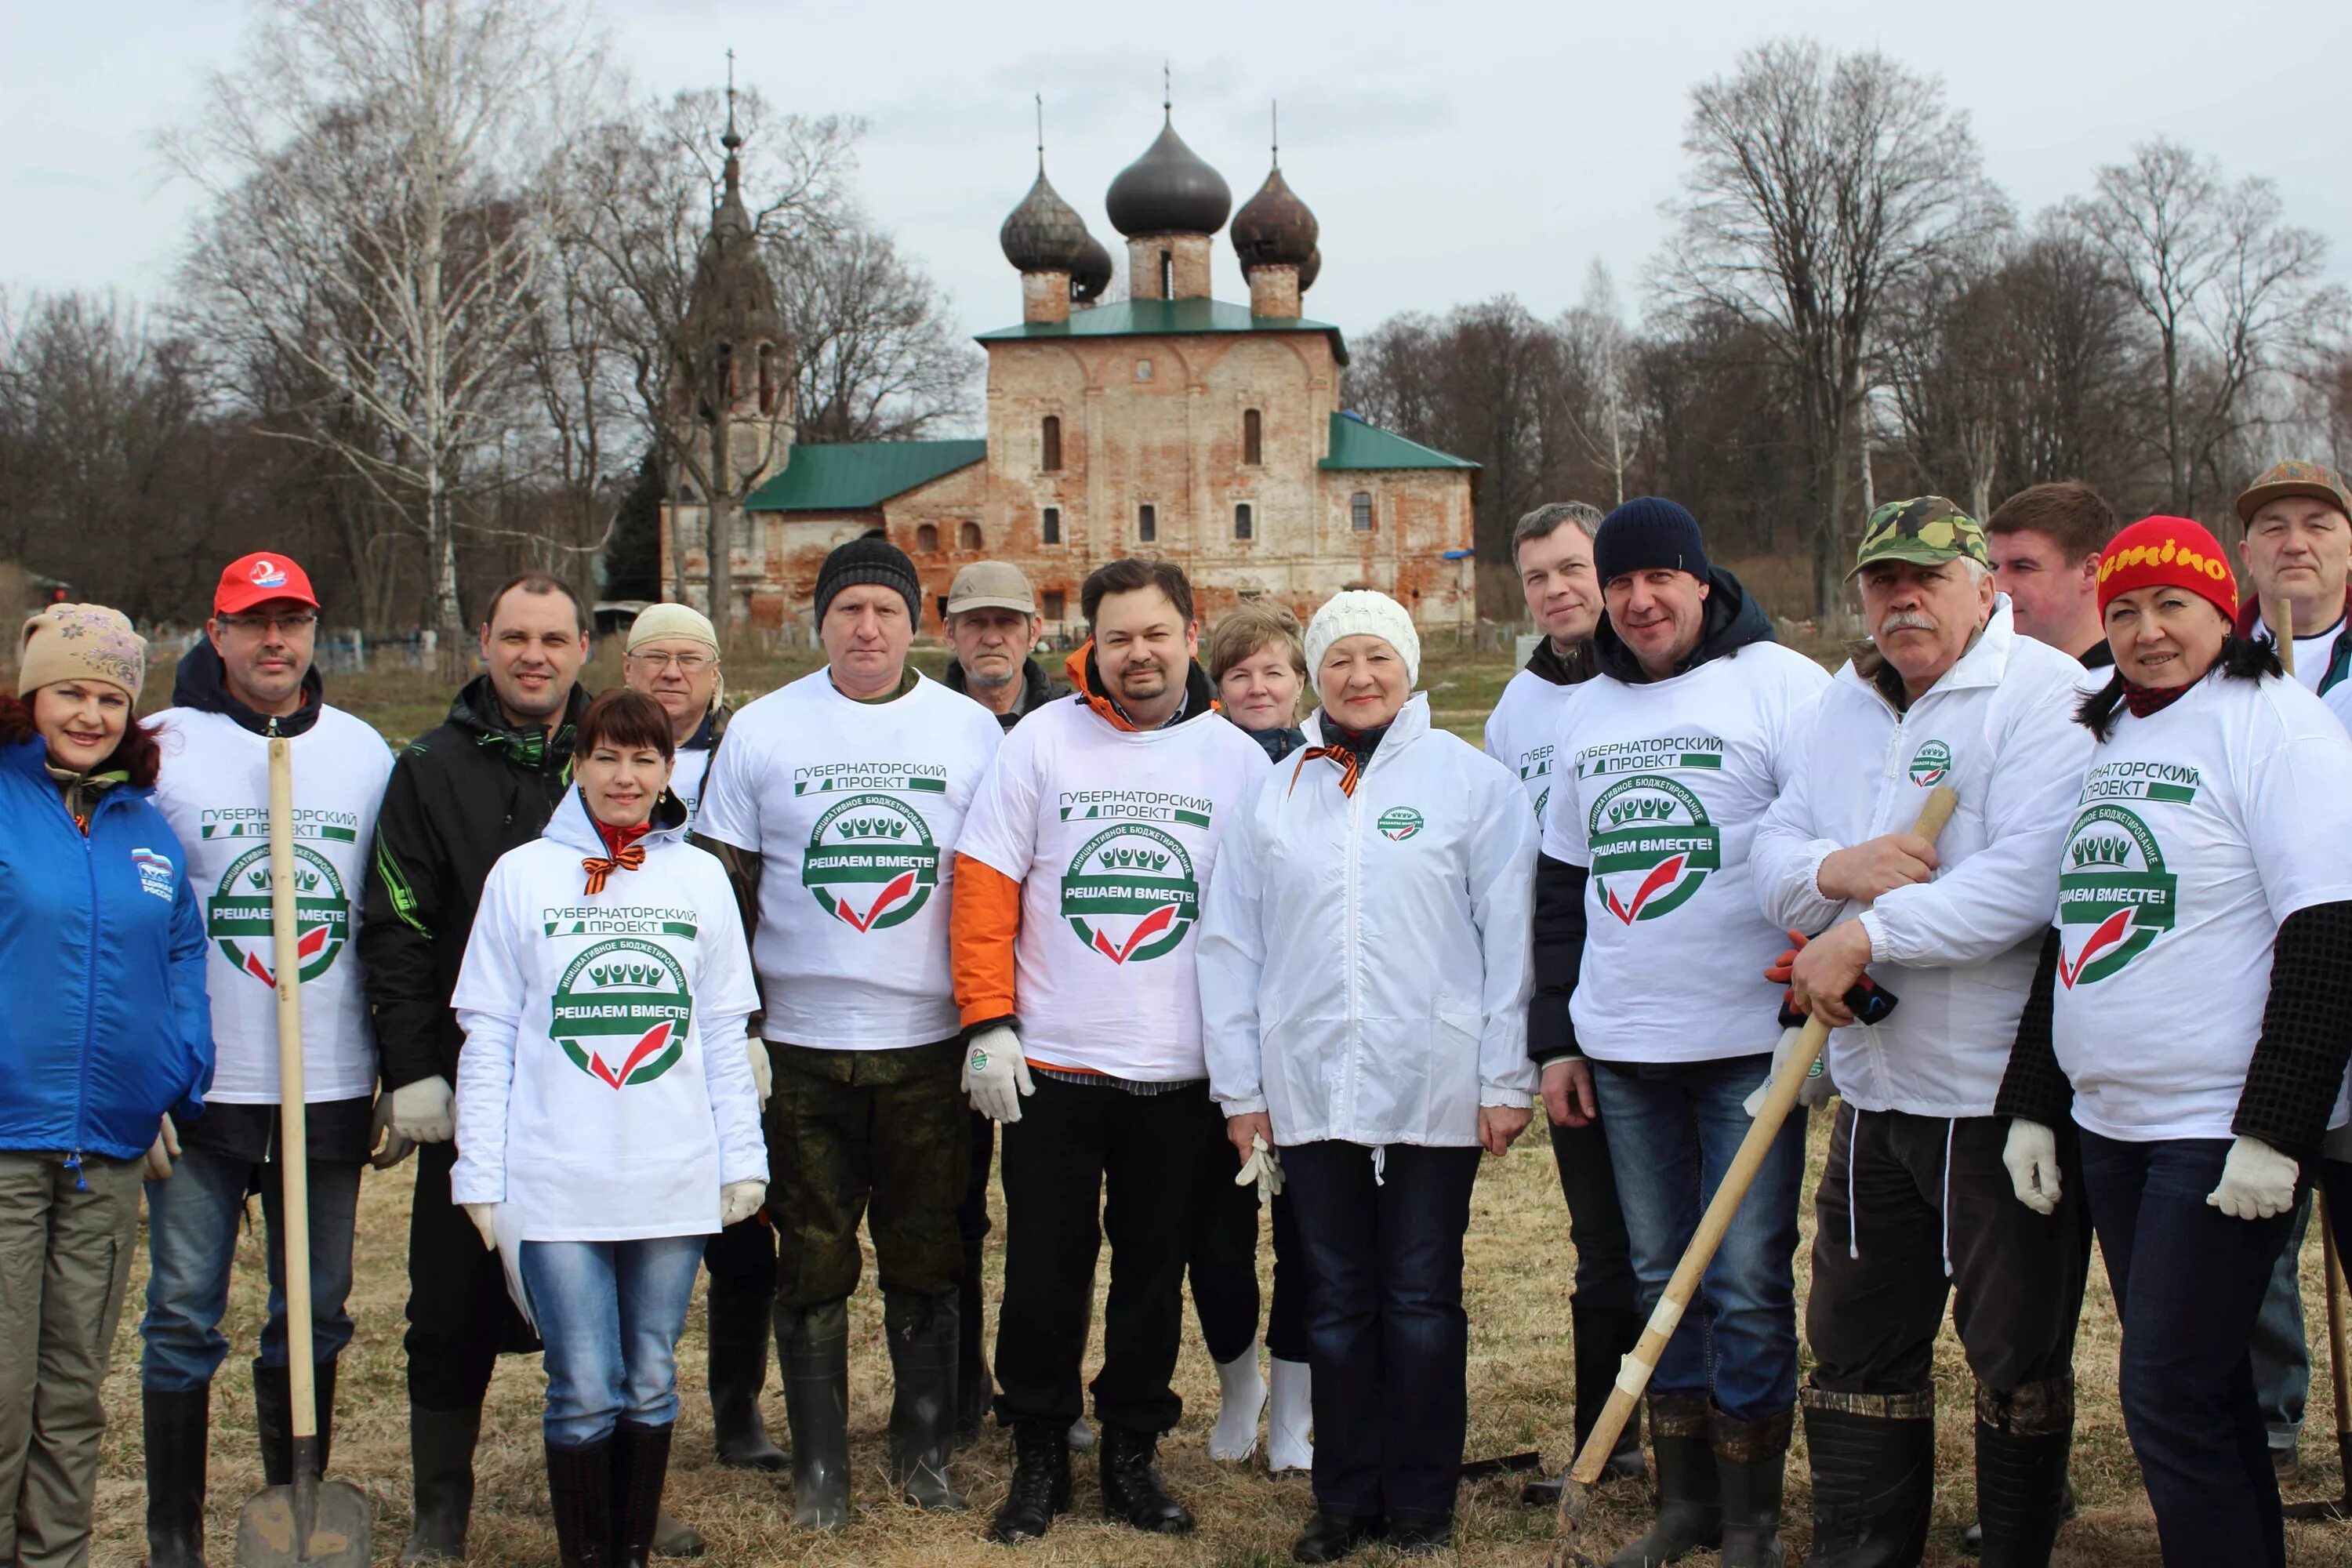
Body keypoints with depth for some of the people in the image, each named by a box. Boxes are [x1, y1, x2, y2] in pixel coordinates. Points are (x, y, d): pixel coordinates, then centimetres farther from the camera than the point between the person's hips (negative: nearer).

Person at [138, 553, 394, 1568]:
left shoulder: (365, 754, 9)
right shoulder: (163, 746, -1)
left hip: (331, 1089, 3)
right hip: (201, 1089, -3)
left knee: (314, 1315, 10)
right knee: (184, 1316, 1)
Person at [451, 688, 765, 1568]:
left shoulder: (700, 878, 7)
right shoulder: (522, 875, 3)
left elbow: (724, 1032, 10)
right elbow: (489, 1034, 3)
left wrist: (742, 1159, 5)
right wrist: (480, 1175, -1)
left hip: (675, 1182, 2)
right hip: (555, 1186, -2)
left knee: (652, 1382, 10)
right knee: (584, 1391, -2)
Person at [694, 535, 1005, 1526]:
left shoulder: (972, 732, 5)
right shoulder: (761, 731, 4)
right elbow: (724, 887, 6)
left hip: (929, 1044, 0)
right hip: (801, 1045, 0)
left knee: (927, 1257, 7)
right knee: (813, 1259, 5)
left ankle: (925, 1451, 22)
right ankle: (819, 1464, 17)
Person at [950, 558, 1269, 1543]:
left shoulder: (1238, 760, 3)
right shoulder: (1042, 742, -1)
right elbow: (984, 886, -2)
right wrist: (988, 1022, -8)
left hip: (1180, 1075, 1)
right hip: (1051, 1065, -1)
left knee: (1154, 1269, 10)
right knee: (1044, 1268, 6)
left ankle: (1131, 1454, 24)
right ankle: (1039, 1456, 21)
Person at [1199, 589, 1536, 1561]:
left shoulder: (1472, 780, 0)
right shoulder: (1274, 796, 9)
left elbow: (1508, 936, -2)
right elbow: (1231, 946, 9)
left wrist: (1506, 1080, -5)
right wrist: (1239, 1090, 6)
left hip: (1434, 1090, -3)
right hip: (1309, 1094, 3)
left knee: (1421, 1300, 6)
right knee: (1336, 1302, 10)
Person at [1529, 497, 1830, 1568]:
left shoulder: (1778, 682, -6)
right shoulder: (1585, 711, 13)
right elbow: (1563, 879, 18)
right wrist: (1556, 1034, 15)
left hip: (1748, 1044, -5)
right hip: (1621, 1051, 6)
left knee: (1747, 1284, -1)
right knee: (1660, 1276, 13)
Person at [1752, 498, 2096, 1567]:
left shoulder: (2044, 695, -11)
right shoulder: (1841, 707, 13)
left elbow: (2030, 882, -23)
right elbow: (1772, 856, 10)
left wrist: (1867, 932, -21)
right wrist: (1836, 869, -12)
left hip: (2003, 1091, -7)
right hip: (1874, 1089, 7)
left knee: (2017, 1350, 5)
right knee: (1856, 1344, 15)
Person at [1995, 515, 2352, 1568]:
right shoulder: (2100, 738, 14)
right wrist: (2029, 1104, 14)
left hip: (2222, 1129, -7)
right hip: (2109, 1126, 7)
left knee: (2167, 1400, -7)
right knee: (2196, 1389, 14)